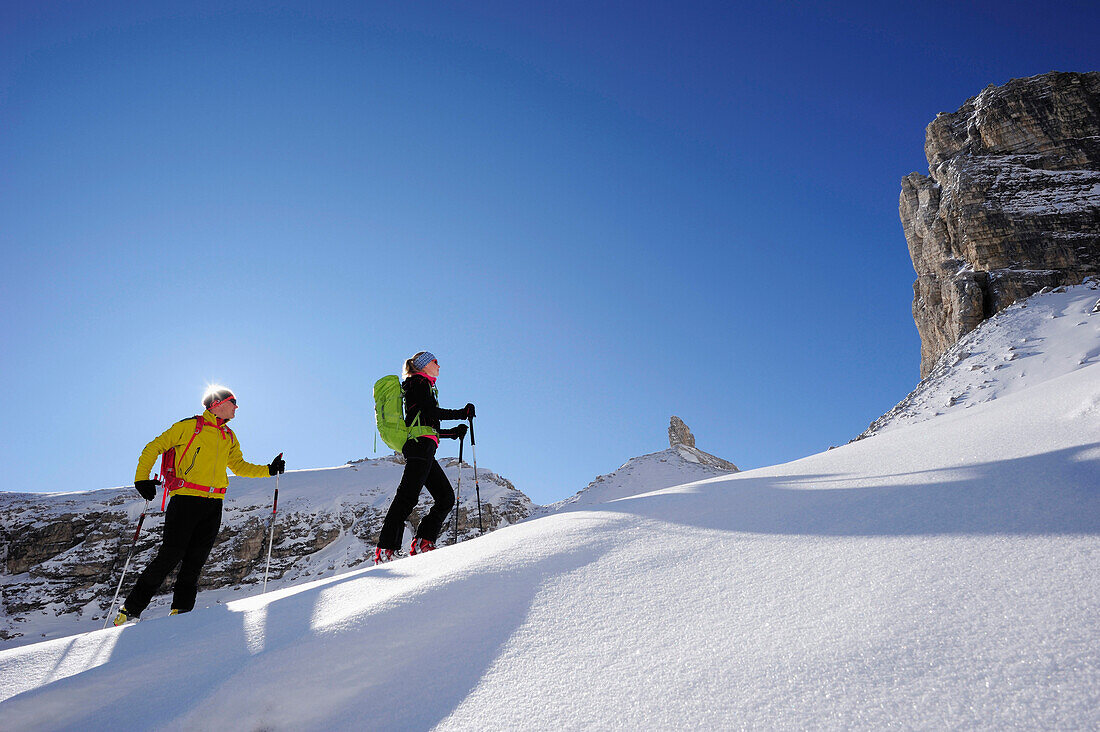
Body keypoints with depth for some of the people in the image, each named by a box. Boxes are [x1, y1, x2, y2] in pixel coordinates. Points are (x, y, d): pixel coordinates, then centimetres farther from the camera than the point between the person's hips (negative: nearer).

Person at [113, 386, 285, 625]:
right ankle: (131, 607, 8)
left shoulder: (229, 437, 18)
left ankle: (180, 609, 6)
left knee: (196, 560, 1)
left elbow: (238, 466, 23)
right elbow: (154, 448, 3)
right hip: (186, 498, -5)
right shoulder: (190, 426, 0)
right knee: (171, 555, -6)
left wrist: (268, 470, 11)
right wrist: (142, 479, -6)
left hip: (213, 505, 5)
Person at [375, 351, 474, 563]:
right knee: (408, 495, -17)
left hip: (423, 450, 10)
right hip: (420, 445, -10)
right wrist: (461, 413, -3)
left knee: (446, 497, 2)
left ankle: (422, 543, -2)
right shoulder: (419, 382, 5)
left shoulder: (423, 386, 32)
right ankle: (385, 549, -21)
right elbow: (430, 412, -11)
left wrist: (454, 432, 22)